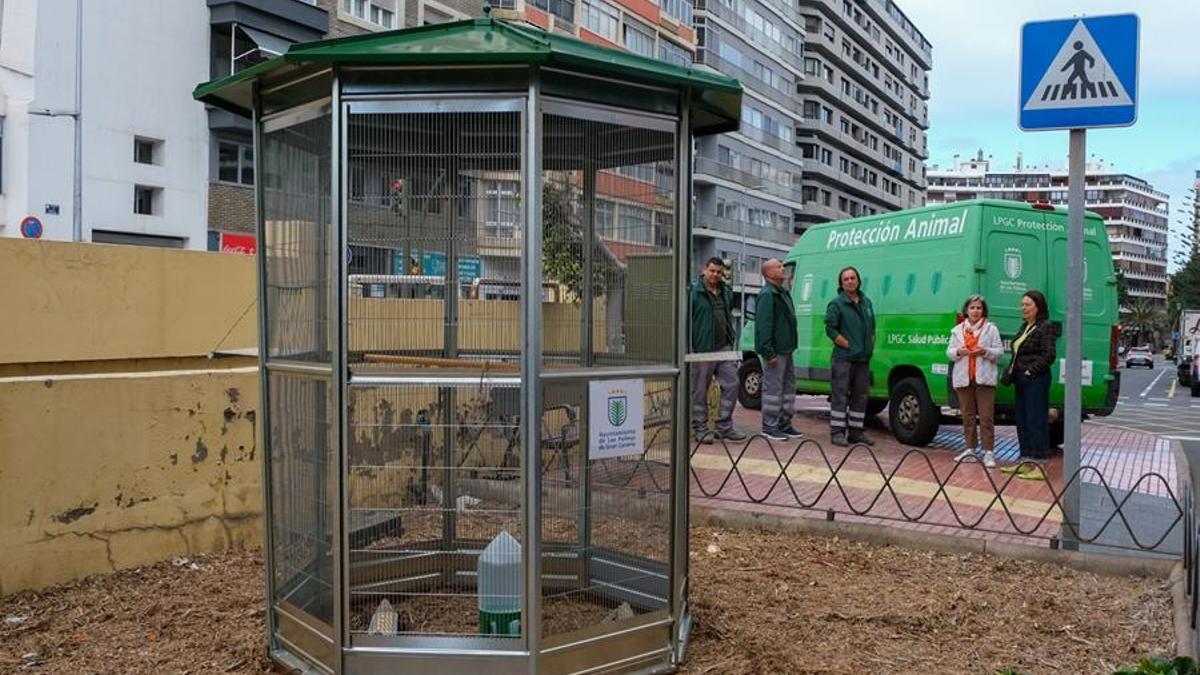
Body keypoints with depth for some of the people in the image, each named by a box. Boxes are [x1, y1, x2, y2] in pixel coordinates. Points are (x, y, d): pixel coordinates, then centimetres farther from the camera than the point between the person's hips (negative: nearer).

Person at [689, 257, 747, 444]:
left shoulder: (726, 292, 14)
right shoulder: (694, 292, -8)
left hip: (724, 348, 6)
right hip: (702, 349, -6)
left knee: (731, 385, 4)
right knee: (699, 390, 1)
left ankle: (724, 427, 14)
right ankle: (701, 428, 12)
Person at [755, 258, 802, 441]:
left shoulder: (783, 293, 18)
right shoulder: (767, 295, -14)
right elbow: (764, 325, -21)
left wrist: (790, 346, 19)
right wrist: (769, 352, -24)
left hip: (786, 350, 10)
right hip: (775, 351, -10)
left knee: (788, 386, 13)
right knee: (773, 388, -5)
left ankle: (784, 424, 22)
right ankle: (769, 426, 2)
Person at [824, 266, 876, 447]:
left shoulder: (866, 302, 15)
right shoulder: (836, 304, -5)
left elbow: (872, 327, 22)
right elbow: (830, 328, -11)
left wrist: (869, 347, 9)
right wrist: (848, 345, -14)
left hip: (863, 358, 7)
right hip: (844, 358, -7)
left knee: (860, 396, 9)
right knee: (840, 395, -6)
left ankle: (856, 432, 17)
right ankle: (837, 432, -3)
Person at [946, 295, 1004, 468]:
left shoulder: (991, 328, 5)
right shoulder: (958, 330, 13)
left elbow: (999, 351, 2)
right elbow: (949, 352, 11)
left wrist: (985, 351, -16)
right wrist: (958, 352, -10)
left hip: (984, 378, -3)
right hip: (963, 378, 3)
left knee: (986, 416, -6)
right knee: (967, 415, 9)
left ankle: (989, 452, -3)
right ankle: (970, 449, 17)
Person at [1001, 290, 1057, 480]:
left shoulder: (1045, 327, -8)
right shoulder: (1025, 327, 17)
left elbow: (1049, 356, -14)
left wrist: (1030, 371, -15)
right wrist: (1010, 372, 9)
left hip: (1036, 380, -9)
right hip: (1021, 379, 9)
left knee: (1036, 421, -7)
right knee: (1022, 420, 12)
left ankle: (1038, 466, -5)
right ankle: (1026, 462, 20)